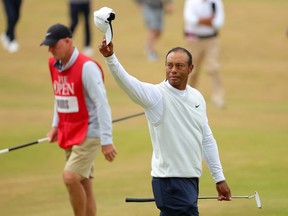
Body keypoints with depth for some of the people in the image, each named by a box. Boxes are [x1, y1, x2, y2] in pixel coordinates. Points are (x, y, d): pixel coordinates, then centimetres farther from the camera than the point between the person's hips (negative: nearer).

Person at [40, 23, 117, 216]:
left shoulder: (87, 67, -17)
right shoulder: (54, 64, 7)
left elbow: (102, 104, -19)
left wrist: (106, 140, -22)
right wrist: (56, 125, 17)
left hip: (89, 133, -8)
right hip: (69, 133, 8)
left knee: (70, 177, -18)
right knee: (83, 185, 9)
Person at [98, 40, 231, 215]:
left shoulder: (197, 97, 9)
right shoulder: (157, 95, -10)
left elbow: (207, 140, 17)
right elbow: (127, 82, -28)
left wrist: (219, 178, 17)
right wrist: (110, 57, -46)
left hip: (191, 180, 7)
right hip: (170, 180, -7)